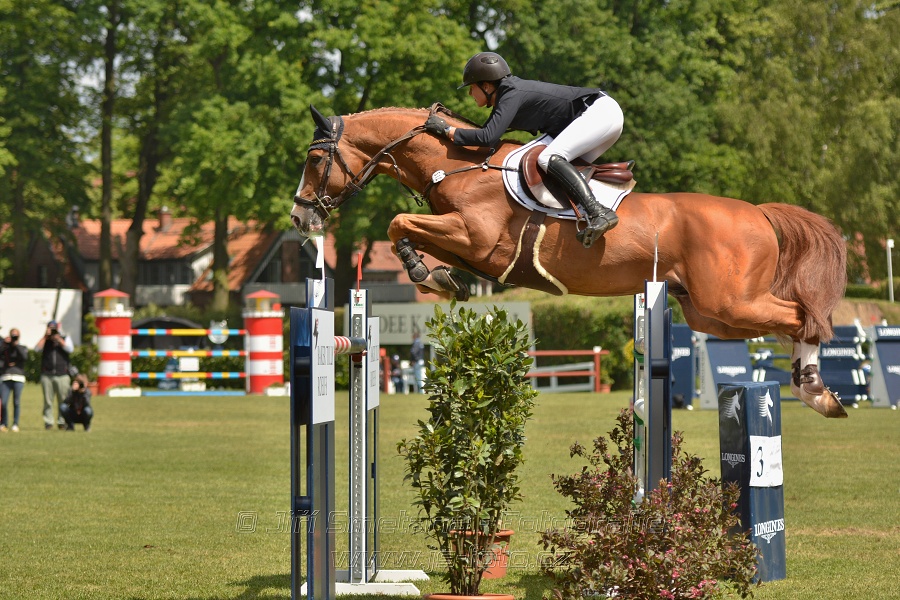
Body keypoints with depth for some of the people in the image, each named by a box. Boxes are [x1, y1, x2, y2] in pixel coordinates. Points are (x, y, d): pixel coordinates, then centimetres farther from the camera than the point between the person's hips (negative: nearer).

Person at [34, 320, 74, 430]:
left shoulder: (65, 339, 13)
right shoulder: (45, 341, 14)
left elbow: (70, 349, -5)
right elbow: (36, 349, -3)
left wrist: (58, 338, -6)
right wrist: (46, 336, -3)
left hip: (62, 375, -1)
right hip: (47, 375, 1)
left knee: (63, 401, -3)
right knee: (48, 401, -1)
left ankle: (62, 422, 3)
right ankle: (48, 422, 2)